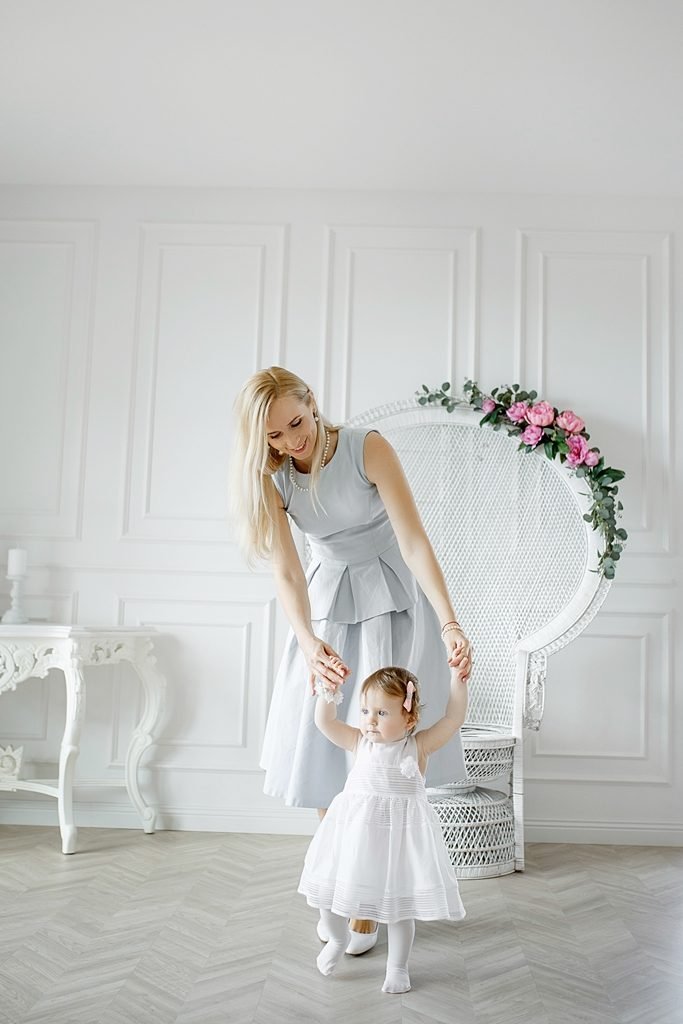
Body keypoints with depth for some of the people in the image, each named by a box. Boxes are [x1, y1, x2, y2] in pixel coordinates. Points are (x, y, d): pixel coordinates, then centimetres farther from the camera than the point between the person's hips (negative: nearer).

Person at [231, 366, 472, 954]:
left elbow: (415, 541, -25)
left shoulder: (367, 447, -20)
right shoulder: (271, 478, -10)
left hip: (393, 601, -3)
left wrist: (450, 623, -36)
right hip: (326, 603, 4)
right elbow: (287, 572, -18)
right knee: (323, 746, 3)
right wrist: (308, 642, -36)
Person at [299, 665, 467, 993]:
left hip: (399, 831, -3)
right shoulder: (360, 742, 2)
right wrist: (327, 691, -8)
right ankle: (338, 938, 40)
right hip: (354, 828, 3)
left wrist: (457, 678, -13)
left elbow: (454, 718, -9)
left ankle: (397, 966, 32)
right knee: (328, 892, 8)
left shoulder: (418, 745, -6)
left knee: (399, 904, 8)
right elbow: (325, 722, 4)